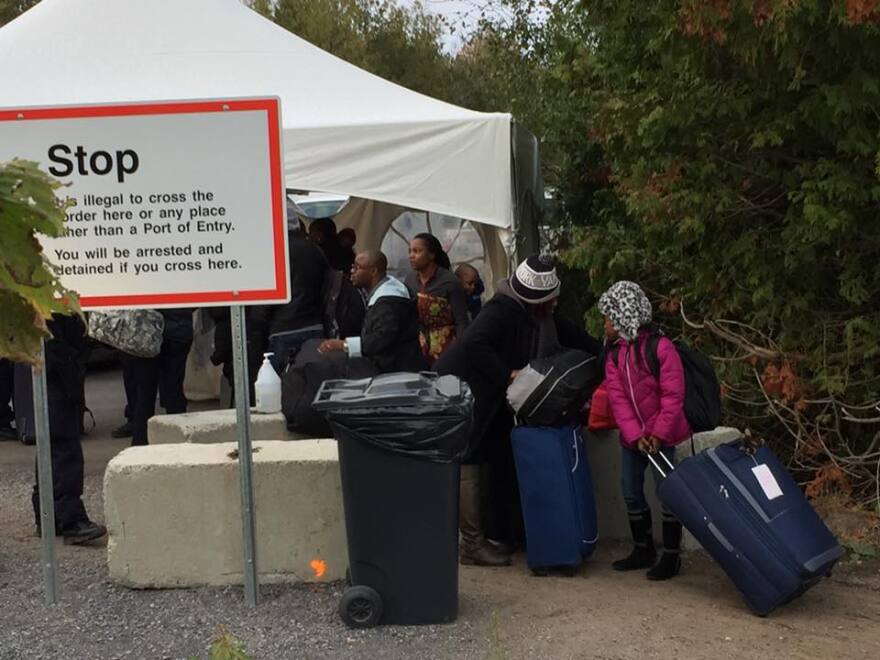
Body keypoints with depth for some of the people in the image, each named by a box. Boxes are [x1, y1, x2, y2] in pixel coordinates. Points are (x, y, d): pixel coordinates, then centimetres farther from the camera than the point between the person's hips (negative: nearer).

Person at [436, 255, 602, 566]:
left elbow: (570, 334, 11)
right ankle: (472, 543, 1)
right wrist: (508, 374, -33)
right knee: (468, 466, -5)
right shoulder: (501, 312, -27)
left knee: (500, 459, 13)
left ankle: (499, 534, 23)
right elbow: (473, 346, -38)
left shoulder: (541, 315, -1)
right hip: (462, 390, -9)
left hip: (492, 396, 9)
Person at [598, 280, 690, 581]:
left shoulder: (660, 348, -15)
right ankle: (643, 550, 27)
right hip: (631, 437, 7)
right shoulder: (613, 355, 3)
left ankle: (671, 556, 11)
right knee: (631, 493, 12)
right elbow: (617, 398, -4)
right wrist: (634, 435, -15)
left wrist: (659, 434, -19)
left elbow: (673, 395, -16)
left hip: (661, 435, -6)